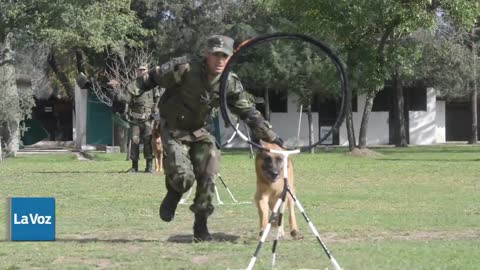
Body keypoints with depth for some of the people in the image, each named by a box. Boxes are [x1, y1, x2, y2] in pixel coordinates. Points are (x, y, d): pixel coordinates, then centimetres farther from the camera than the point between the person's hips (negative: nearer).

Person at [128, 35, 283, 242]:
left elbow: (248, 112, -2)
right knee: (183, 176, -21)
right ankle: (173, 194, 16)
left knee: (207, 177, -7)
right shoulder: (185, 69, -24)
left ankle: (201, 227, 9)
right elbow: (152, 78, -13)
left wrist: (270, 136, -3)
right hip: (173, 130, -4)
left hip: (198, 131, 4)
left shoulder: (230, 83, -9)